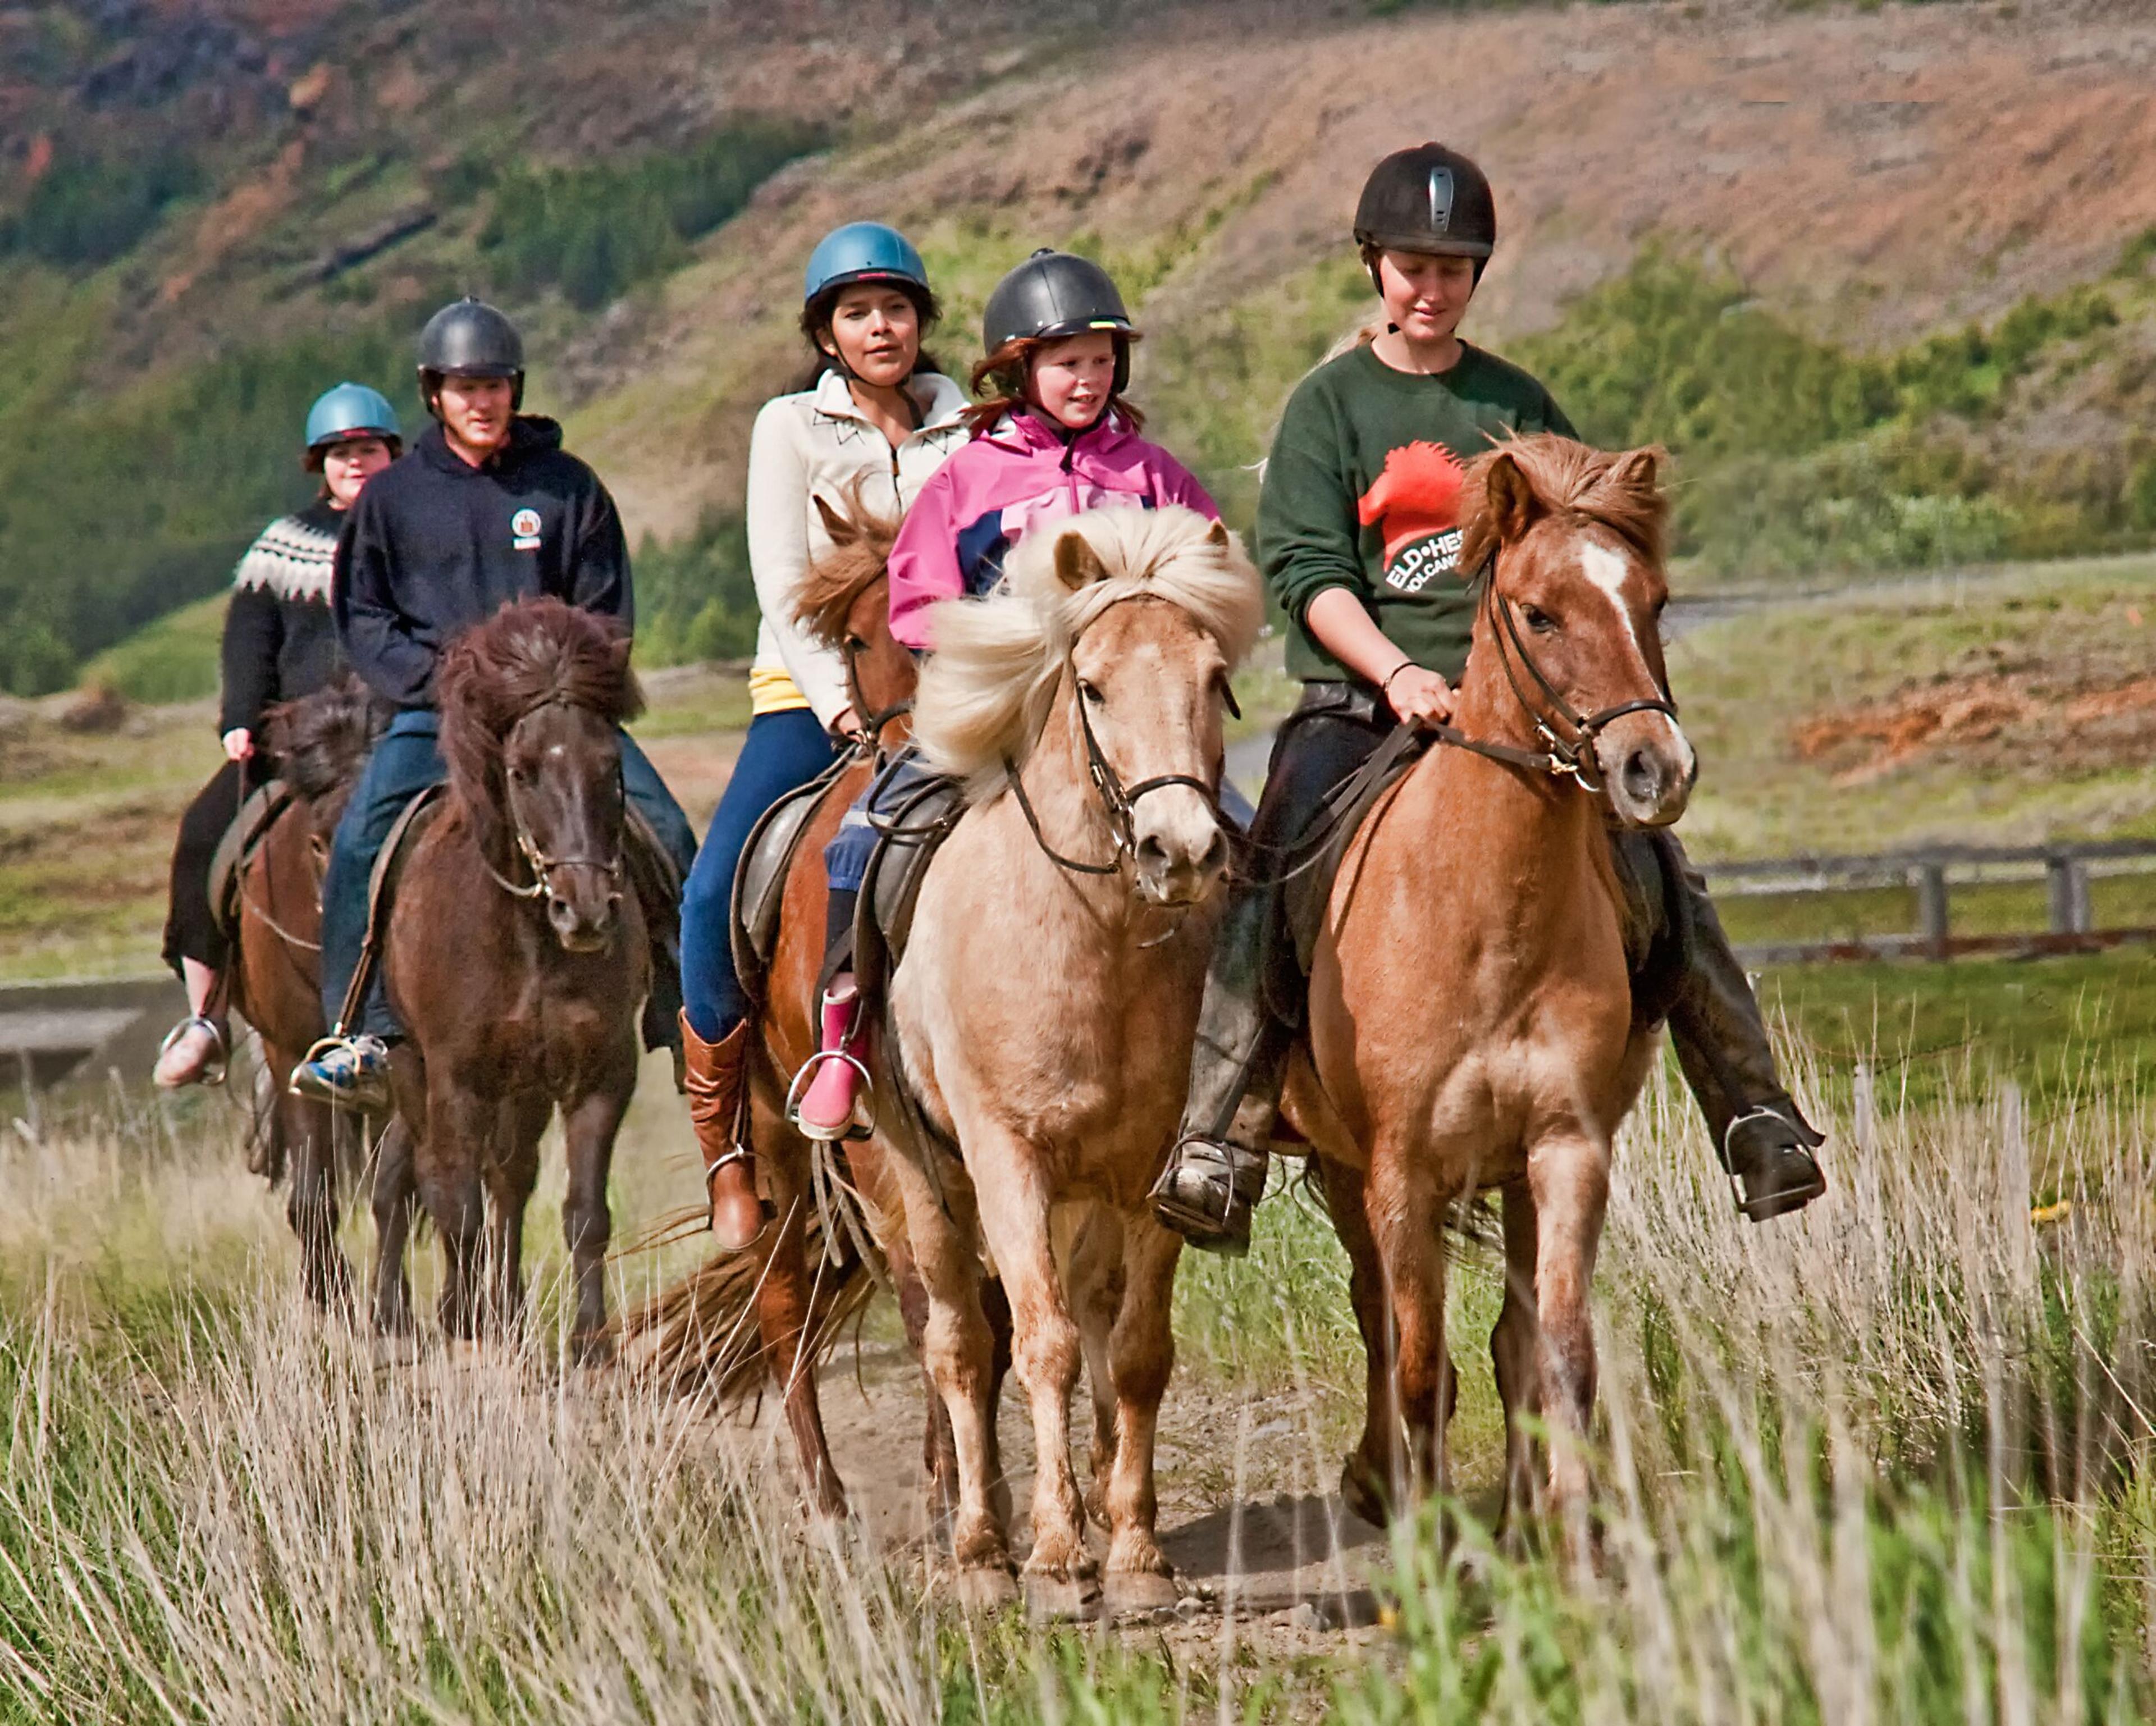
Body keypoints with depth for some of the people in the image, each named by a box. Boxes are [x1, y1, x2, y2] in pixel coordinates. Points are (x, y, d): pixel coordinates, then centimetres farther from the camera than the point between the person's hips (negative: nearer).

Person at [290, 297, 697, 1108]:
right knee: (361, 840, -24)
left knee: (664, 833, -15)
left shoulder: (568, 487, 7)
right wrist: (439, 679, -8)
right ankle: (362, 1033, -19)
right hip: (435, 709, 0)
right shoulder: (391, 496, 7)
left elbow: (608, 614, 9)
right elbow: (361, 616, 7)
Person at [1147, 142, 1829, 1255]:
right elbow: (1307, 570, -4)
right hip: (1360, 701, -2)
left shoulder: (1519, 406, 15)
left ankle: (1756, 1119, -7)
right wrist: (1398, 674, -20)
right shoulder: (1329, 406, 6)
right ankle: (1216, 1143, -24)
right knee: (1275, 885, -25)